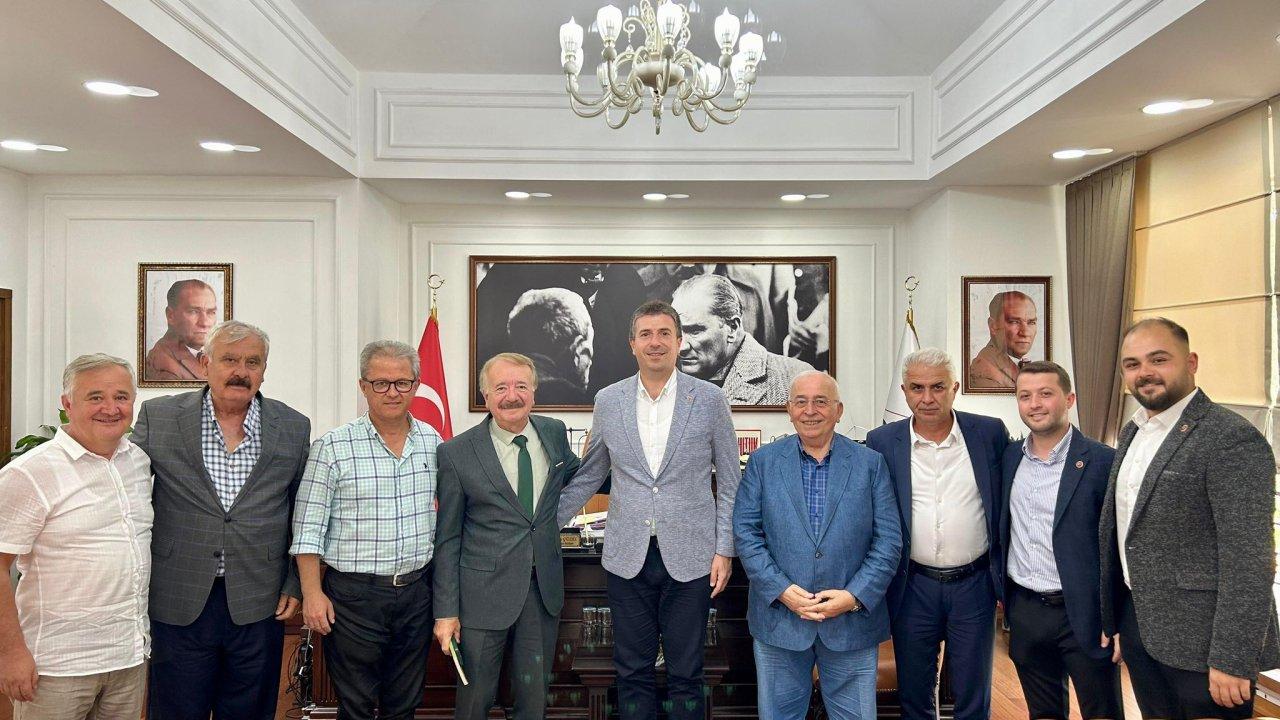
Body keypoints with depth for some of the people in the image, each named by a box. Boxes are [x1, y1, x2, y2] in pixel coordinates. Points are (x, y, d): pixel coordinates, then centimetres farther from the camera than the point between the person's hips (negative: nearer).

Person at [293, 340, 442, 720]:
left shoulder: (433, 440, 4)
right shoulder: (333, 446, -9)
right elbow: (308, 528, -7)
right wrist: (312, 593, -11)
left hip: (416, 590, 4)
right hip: (354, 593, -3)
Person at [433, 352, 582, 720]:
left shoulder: (554, 432, 1)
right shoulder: (457, 454, -9)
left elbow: (574, 477, 23)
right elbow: (447, 538, -5)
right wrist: (445, 611, -6)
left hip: (545, 589, 3)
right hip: (485, 591, -3)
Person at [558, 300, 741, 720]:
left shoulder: (709, 400, -3)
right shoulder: (608, 401, 3)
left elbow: (729, 483, 2)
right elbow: (587, 478, 12)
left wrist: (725, 549, -3)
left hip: (689, 558, -2)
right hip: (627, 558, 2)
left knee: (685, 673, 10)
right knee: (632, 671, 12)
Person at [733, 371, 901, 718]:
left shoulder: (871, 463, 2)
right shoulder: (763, 462, 2)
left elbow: (888, 539, -1)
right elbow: (745, 533, -2)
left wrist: (855, 596, -11)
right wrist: (781, 590, -12)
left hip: (853, 619, 0)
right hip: (779, 617, 0)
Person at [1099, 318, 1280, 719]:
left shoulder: (1232, 439, -17)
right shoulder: (1132, 432, 8)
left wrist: (1232, 660, -20)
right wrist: (1111, 618, 16)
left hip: (1200, 640, -7)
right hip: (1138, 623, 8)